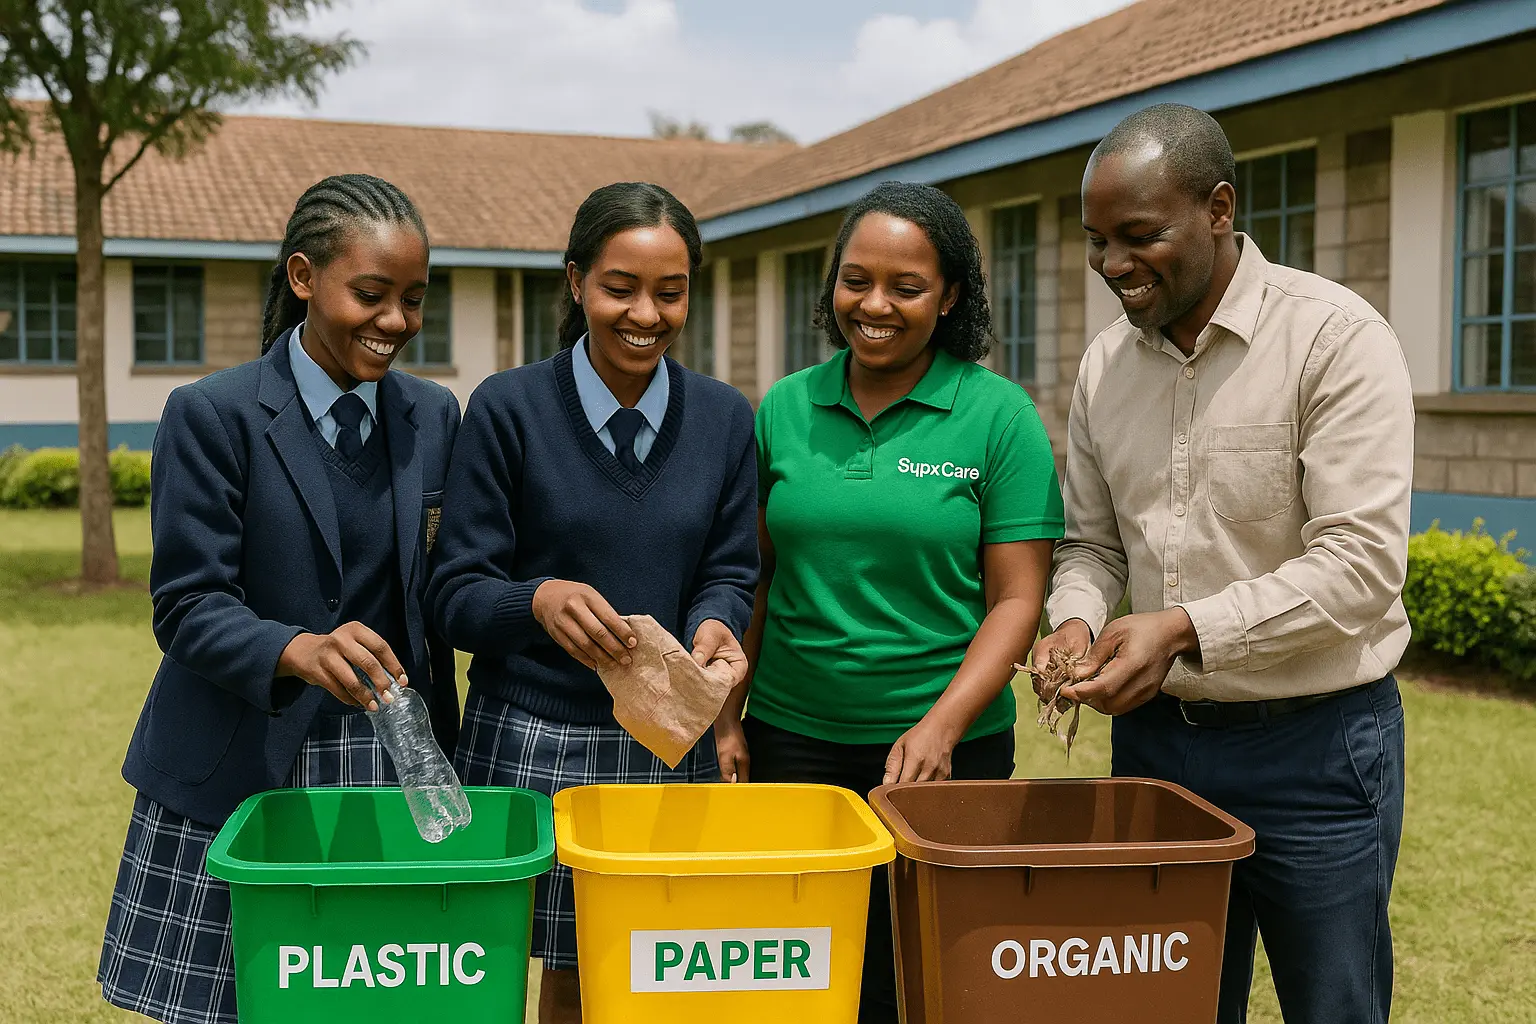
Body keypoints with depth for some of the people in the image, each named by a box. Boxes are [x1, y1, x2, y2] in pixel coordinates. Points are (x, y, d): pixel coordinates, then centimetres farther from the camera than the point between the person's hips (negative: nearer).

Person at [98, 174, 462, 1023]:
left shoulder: (434, 416, 7)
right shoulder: (212, 415, -6)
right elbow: (188, 606, -11)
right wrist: (300, 651, -30)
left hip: (385, 770, 3)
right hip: (236, 776, -3)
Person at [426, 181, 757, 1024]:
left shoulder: (724, 418, 4)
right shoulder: (508, 408, -6)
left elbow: (730, 572, 8)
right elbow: (455, 595, -7)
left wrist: (715, 625, -15)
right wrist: (539, 601, -28)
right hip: (529, 742, -2)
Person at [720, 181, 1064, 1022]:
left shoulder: (998, 415, -4)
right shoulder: (785, 409, 4)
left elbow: (1015, 598, -6)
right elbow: (754, 576, 9)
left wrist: (942, 725, -17)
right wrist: (728, 716, 4)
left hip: (943, 745, -2)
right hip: (791, 738, 2)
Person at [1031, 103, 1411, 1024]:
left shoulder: (1337, 339, -14)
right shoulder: (1106, 364, 5)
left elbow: (1361, 565, -20)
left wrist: (1185, 627, -27)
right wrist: (1077, 624, -10)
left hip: (1315, 745, -5)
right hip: (1155, 734, 5)